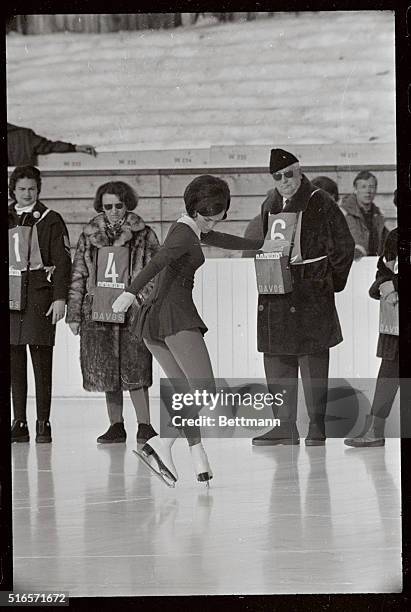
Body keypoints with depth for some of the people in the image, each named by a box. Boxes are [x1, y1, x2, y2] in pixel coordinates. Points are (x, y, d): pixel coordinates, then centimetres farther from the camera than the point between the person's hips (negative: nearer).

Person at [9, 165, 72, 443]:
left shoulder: (50, 220, 1)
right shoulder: (8, 219, 13)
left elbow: (63, 261, -3)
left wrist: (60, 298, -11)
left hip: (39, 297, -4)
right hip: (11, 298, 4)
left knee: (42, 364, -4)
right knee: (14, 365, 5)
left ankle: (43, 425, -1)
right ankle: (19, 424, 9)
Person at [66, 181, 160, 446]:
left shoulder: (144, 235, 3)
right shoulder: (89, 236, 10)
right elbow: (78, 276, 12)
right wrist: (74, 314, 8)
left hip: (134, 312, -3)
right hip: (98, 312, 3)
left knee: (134, 371, -8)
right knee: (106, 372, 6)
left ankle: (144, 425, -3)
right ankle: (116, 426, 14)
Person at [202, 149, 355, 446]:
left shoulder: (321, 204, -5)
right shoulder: (270, 206, 13)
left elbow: (344, 246, -2)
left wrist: (332, 282, -1)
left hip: (311, 295, -6)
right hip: (275, 294, 6)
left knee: (313, 362, -3)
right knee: (277, 365, 5)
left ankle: (317, 426, 4)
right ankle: (285, 426, 11)